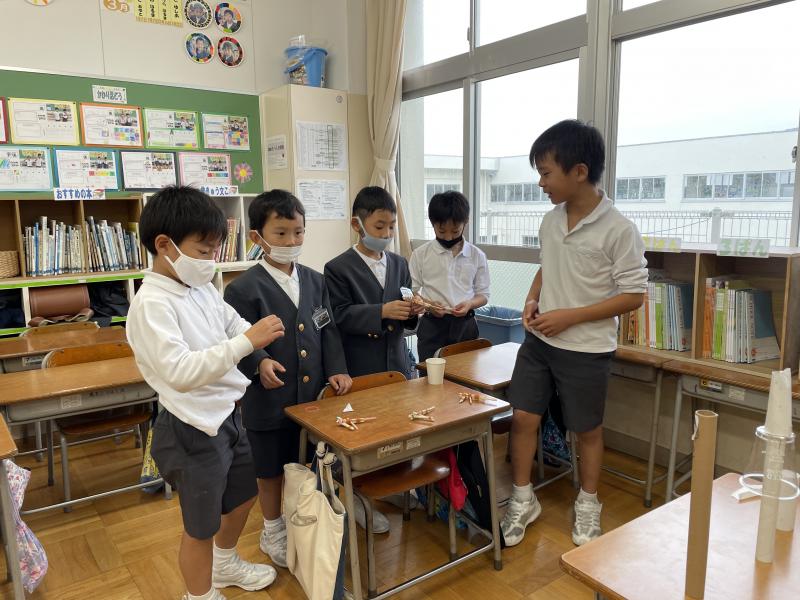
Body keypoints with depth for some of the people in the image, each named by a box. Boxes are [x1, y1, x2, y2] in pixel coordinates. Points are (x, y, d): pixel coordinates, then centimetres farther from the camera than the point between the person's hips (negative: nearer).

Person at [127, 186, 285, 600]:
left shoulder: (202, 289, 1)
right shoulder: (151, 304, -23)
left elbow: (235, 326, 15)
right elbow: (181, 372, -33)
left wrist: (262, 344, -5)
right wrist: (246, 342, -34)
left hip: (226, 415, 9)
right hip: (193, 429, -9)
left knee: (243, 496, 28)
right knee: (201, 525, 12)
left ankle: (225, 564, 55)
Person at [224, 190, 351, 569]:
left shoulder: (315, 281, 4)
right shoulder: (243, 288, -13)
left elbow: (328, 329, 8)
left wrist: (336, 369, -3)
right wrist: (259, 363, -31)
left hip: (313, 395, 5)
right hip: (269, 399, -4)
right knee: (271, 471, 15)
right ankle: (273, 531, 37)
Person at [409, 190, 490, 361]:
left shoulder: (477, 256, 3)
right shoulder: (420, 254, 0)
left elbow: (483, 294, 9)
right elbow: (412, 292, 5)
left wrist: (470, 304, -12)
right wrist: (428, 304, -15)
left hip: (465, 324, 1)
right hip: (432, 324, -1)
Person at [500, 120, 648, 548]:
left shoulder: (618, 230, -17)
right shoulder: (551, 221, 2)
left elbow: (633, 296, -14)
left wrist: (570, 316, -19)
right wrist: (532, 299, -2)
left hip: (587, 349, -5)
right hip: (539, 340, 5)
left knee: (587, 430, 12)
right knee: (522, 417, 6)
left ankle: (588, 504, 36)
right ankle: (523, 500, 26)